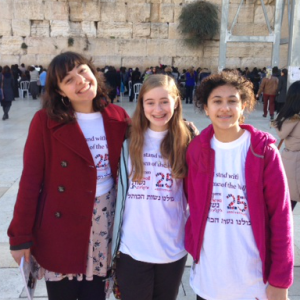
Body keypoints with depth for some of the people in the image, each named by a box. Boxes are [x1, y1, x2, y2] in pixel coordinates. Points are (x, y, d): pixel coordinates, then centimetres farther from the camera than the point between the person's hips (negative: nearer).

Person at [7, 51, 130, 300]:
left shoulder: (118, 117, -1)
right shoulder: (46, 121, -10)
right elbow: (30, 179, -10)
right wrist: (20, 236, -8)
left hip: (105, 219, 3)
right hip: (60, 226, -2)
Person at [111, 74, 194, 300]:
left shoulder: (186, 143, -3)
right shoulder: (129, 142, -4)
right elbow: (119, 190, 2)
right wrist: (114, 240, 3)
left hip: (173, 249, 1)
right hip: (132, 248, 0)